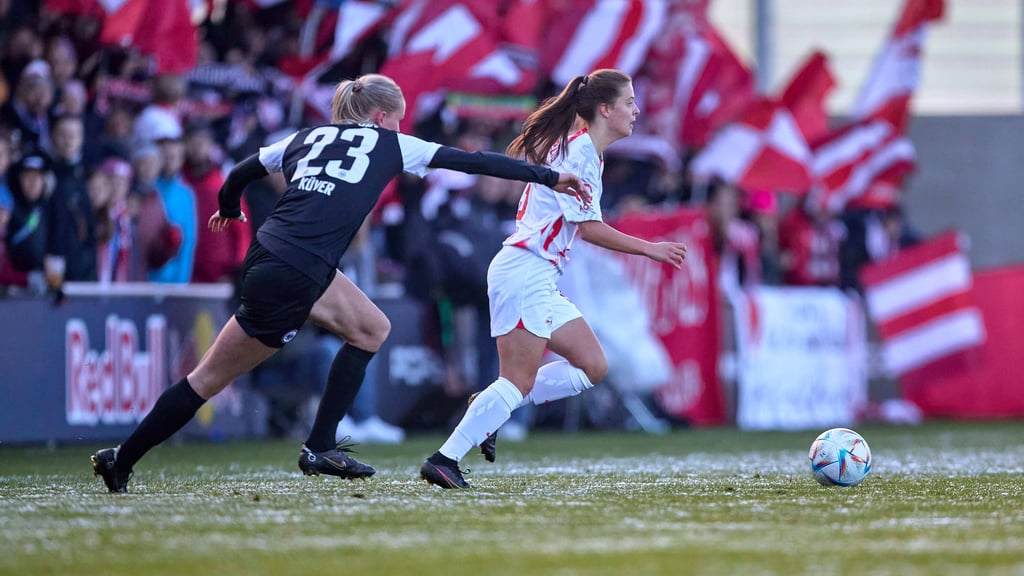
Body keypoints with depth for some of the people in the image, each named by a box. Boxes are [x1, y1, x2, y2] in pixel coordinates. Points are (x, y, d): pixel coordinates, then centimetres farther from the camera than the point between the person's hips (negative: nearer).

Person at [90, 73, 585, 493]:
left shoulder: (309, 137, 21)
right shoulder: (389, 146, 7)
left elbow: (239, 174, 26)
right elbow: (471, 161, 9)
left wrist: (229, 210, 49)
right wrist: (549, 177, 13)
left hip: (269, 253, 7)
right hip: (290, 279, -7)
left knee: (372, 328, 19)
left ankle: (320, 449, 18)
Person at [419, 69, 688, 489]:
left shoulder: (580, 149, 17)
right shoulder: (580, 151, -13)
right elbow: (589, 228, -16)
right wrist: (649, 249, -11)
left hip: (540, 280, 10)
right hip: (524, 270, -10)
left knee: (592, 366, 5)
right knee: (519, 381, -13)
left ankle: (489, 411, 5)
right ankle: (444, 460, -14)